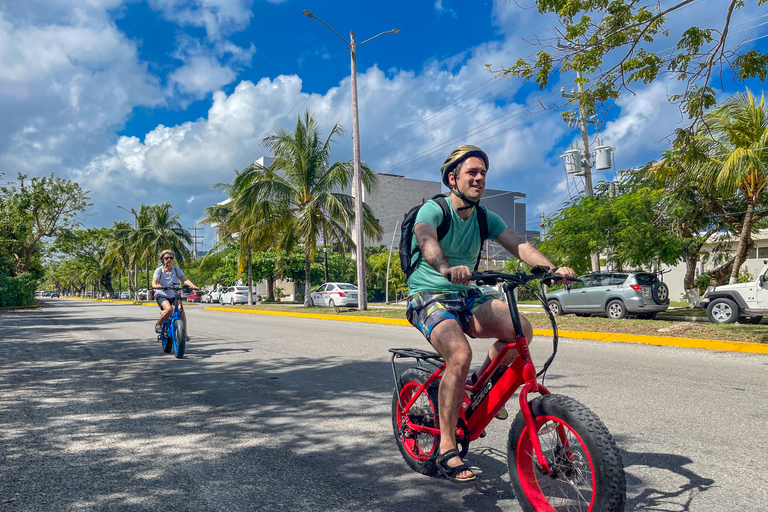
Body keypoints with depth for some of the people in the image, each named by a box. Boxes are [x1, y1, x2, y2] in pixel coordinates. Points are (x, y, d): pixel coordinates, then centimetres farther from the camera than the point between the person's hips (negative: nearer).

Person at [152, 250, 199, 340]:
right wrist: (157, 286, -47)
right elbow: (154, 282, -23)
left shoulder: (176, 269, -3)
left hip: (174, 295, 3)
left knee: (181, 310, -21)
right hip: (162, 295, -3)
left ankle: (184, 333, -8)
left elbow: (184, 279, -19)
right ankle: (158, 325, -3)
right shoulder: (159, 270, -8)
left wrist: (192, 285, -39)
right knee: (169, 309, -31)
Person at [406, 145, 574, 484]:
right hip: (430, 297, -6)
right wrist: (447, 268, -55)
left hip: (467, 296, 6)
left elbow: (518, 244, -7)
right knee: (460, 355, -32)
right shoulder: (433, 210, -11)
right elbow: (426, 240, -33)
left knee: (521, 330, -19)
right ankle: (447, 451, -18)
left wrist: (552, 268, -25)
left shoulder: (485, 218, 7)